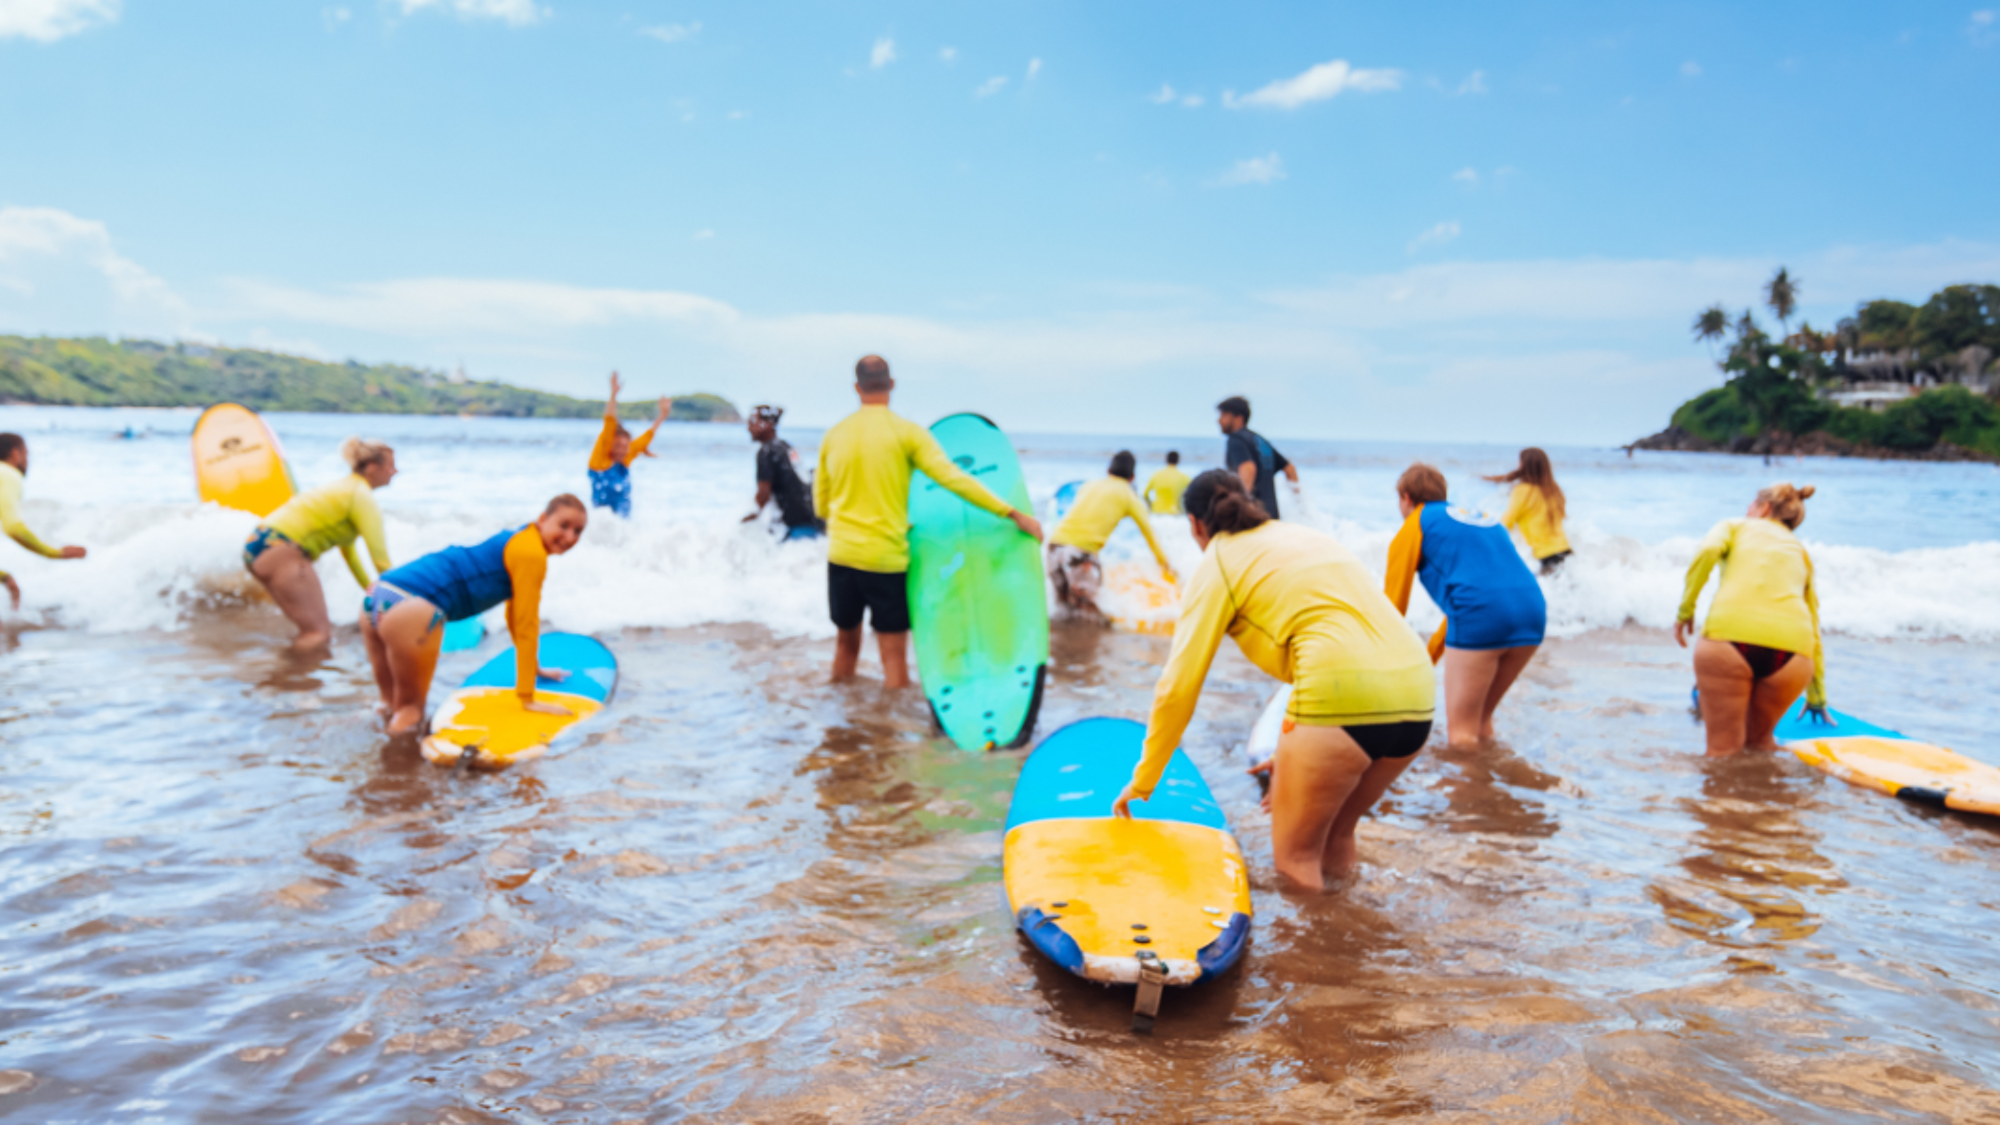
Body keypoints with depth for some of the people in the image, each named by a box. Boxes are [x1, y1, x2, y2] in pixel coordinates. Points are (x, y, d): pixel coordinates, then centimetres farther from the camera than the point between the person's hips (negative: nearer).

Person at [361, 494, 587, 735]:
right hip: (410, 605, -10)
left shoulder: (519, 542, 23)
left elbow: (516, 616, 35)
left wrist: (532, 668, 45)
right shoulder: (531, 554, -6)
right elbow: (526, 625, -5)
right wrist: (527, 698, -1)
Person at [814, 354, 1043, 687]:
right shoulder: (907, 432, -5)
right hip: (887, 559, -4)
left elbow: (820, 506, 13)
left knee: (847, 642, 20)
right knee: (894, 654, 2)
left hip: (841, 556, 4)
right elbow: (953, 479, -15)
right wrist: (1012, 513, -13)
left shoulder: (834, 435, 8)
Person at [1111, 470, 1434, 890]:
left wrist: (1142, 782, 16)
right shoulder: (1308, 536, 28)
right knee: (1336, 837, 25)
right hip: (1417, 694, 7)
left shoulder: (1217, 564, 8)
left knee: (1295, 855, 9)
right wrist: (1294, 753, 40)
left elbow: (1178, 688, 5)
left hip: (1345, 697, -7)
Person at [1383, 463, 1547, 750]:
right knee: (1481, 724, 21)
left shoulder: (1414, 525, 12)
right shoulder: (1480, 517, 32)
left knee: (1461, 734, 1)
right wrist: (1426, 661, 45)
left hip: (1481, 617, -7)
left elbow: (1393, 607, 12)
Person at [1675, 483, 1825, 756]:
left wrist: (1686, 608, 5)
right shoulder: (1800, 551, 32)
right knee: (1758, 741, 22)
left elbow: (1708, 551, -3)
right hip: (1790, 649, 3)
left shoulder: (1736, 526, 24)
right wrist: (1817, 698, 43)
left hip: (1730, 634, -3)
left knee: (1723, 750, 1)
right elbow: (1814, 633, 35)